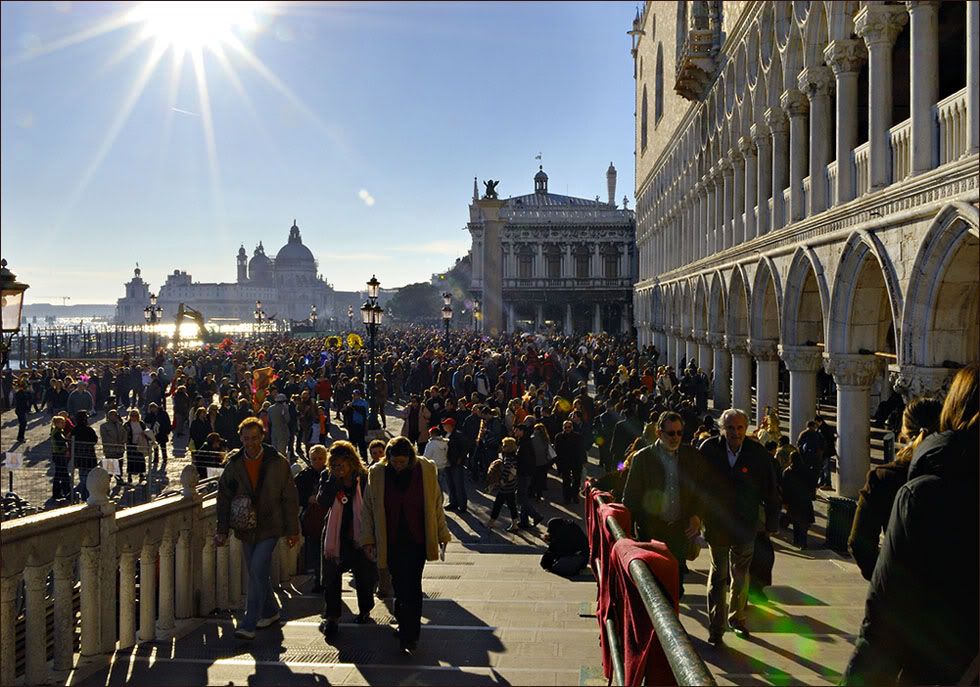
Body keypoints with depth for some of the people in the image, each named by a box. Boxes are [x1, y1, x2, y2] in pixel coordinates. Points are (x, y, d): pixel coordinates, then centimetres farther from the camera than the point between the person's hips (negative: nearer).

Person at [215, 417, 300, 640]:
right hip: (246, 529, 4)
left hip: (269, 528, -4)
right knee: (257, 573, 14)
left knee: (257, 572, -13)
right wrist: (222, 530, 0)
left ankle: (248, 625, -7)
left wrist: (293, 530, -2)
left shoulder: (278, 462, -6)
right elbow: (224, 499, 6)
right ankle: (271, 612, 34)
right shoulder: (233, 464, 1)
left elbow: (290, 498, -2)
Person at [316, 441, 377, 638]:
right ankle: (331, 617, 7)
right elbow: (322, 503, -17)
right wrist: (334, 480, -24)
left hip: (359, 535, -1)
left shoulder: (364, 478, -9)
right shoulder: (327, 477, -4)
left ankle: (364, 610, 35)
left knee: (365, 574, 12)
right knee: (331, 576, -2)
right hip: (335, 536, 1)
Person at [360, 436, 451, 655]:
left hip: (417, 540, -1)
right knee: (399, 586, 7)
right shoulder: (377, 473, -2)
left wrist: (443, 535, 8)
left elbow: (436, 504, 5)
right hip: (391, 542, 1)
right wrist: (368, 539, 4)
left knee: (412, 587, -6)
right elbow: (368, 508, 5)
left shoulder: (426, 470, -3)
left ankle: (409, 636, 2)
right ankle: (404, 625, 27)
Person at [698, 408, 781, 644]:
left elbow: (770, 489, -2)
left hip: (745, 525, 2)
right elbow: (697, 484, -4)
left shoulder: (758, 453, -10)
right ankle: (716, 627, 11)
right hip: (716, 524, -1)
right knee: (718, 575, 5)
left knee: (741, 575, 17)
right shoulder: (709, 449, -11)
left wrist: (772, 521, 1)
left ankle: (737, 618, 35)